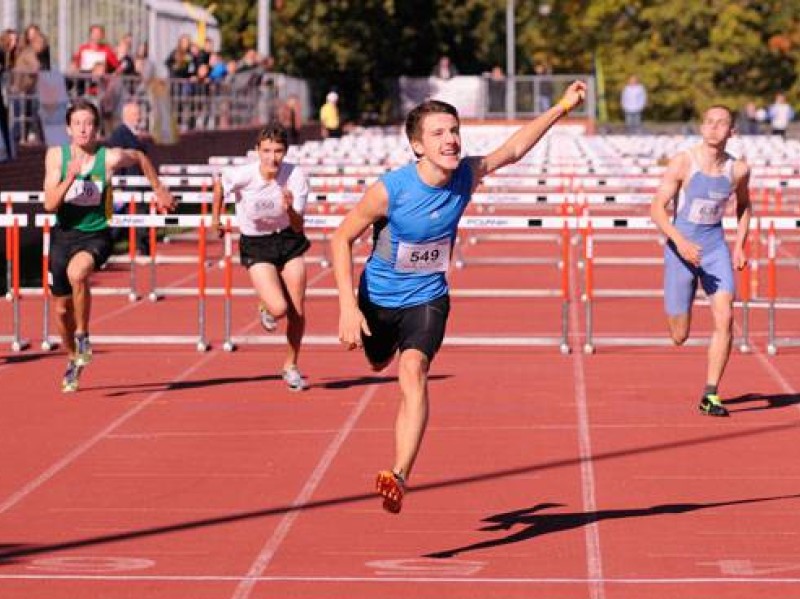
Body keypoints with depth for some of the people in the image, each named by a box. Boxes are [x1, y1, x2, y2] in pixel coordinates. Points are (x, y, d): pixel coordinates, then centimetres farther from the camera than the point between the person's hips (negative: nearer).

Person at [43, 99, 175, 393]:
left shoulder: (110, 158, -12)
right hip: (63, 235, 3)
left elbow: (140, 158, 11)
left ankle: (83, 335, -14)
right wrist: (69, 179, -28)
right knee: (62, 308, 13)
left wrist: (160, 190, 19)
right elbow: (49, 204, -13)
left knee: (77, 272, -36)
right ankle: (73, 358, 41)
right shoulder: (56, 156, -8)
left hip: (95, 236, -3)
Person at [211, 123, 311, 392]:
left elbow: (298, 227, -19)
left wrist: (290, 209, -39)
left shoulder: (296, 177, -20)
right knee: (279, 308, -19)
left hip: (288, 240, 2)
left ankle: (291, 366, 28)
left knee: (298, 312, 4)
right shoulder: (242, 175, -23)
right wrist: (215, 217, 13)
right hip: (256, 245, -2)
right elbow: (219, 185, 2)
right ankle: (267, 310, 20)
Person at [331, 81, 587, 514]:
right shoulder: (389, 190, -27)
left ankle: (400, 477, -33)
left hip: (427, 298, 0)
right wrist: (348, 307, -24)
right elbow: (341, 239, -16)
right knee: (378, 363, 26)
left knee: (413, 372, -25)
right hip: (378, 297, 0)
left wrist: (561, 108, 0)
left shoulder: (467, 175, -17)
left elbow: (512, 150, 3)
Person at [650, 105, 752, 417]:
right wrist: (680, 241, -28)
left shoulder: (738, 170, -2)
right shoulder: (682, 163, -13)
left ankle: (710, 395, -11)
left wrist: (739, 246, 9)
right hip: (681, 248, -2)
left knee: (725, 318, -18)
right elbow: (657, 208, -13)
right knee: (679, 337, 2)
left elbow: (743, 205, 19)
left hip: (716, 248, 2)